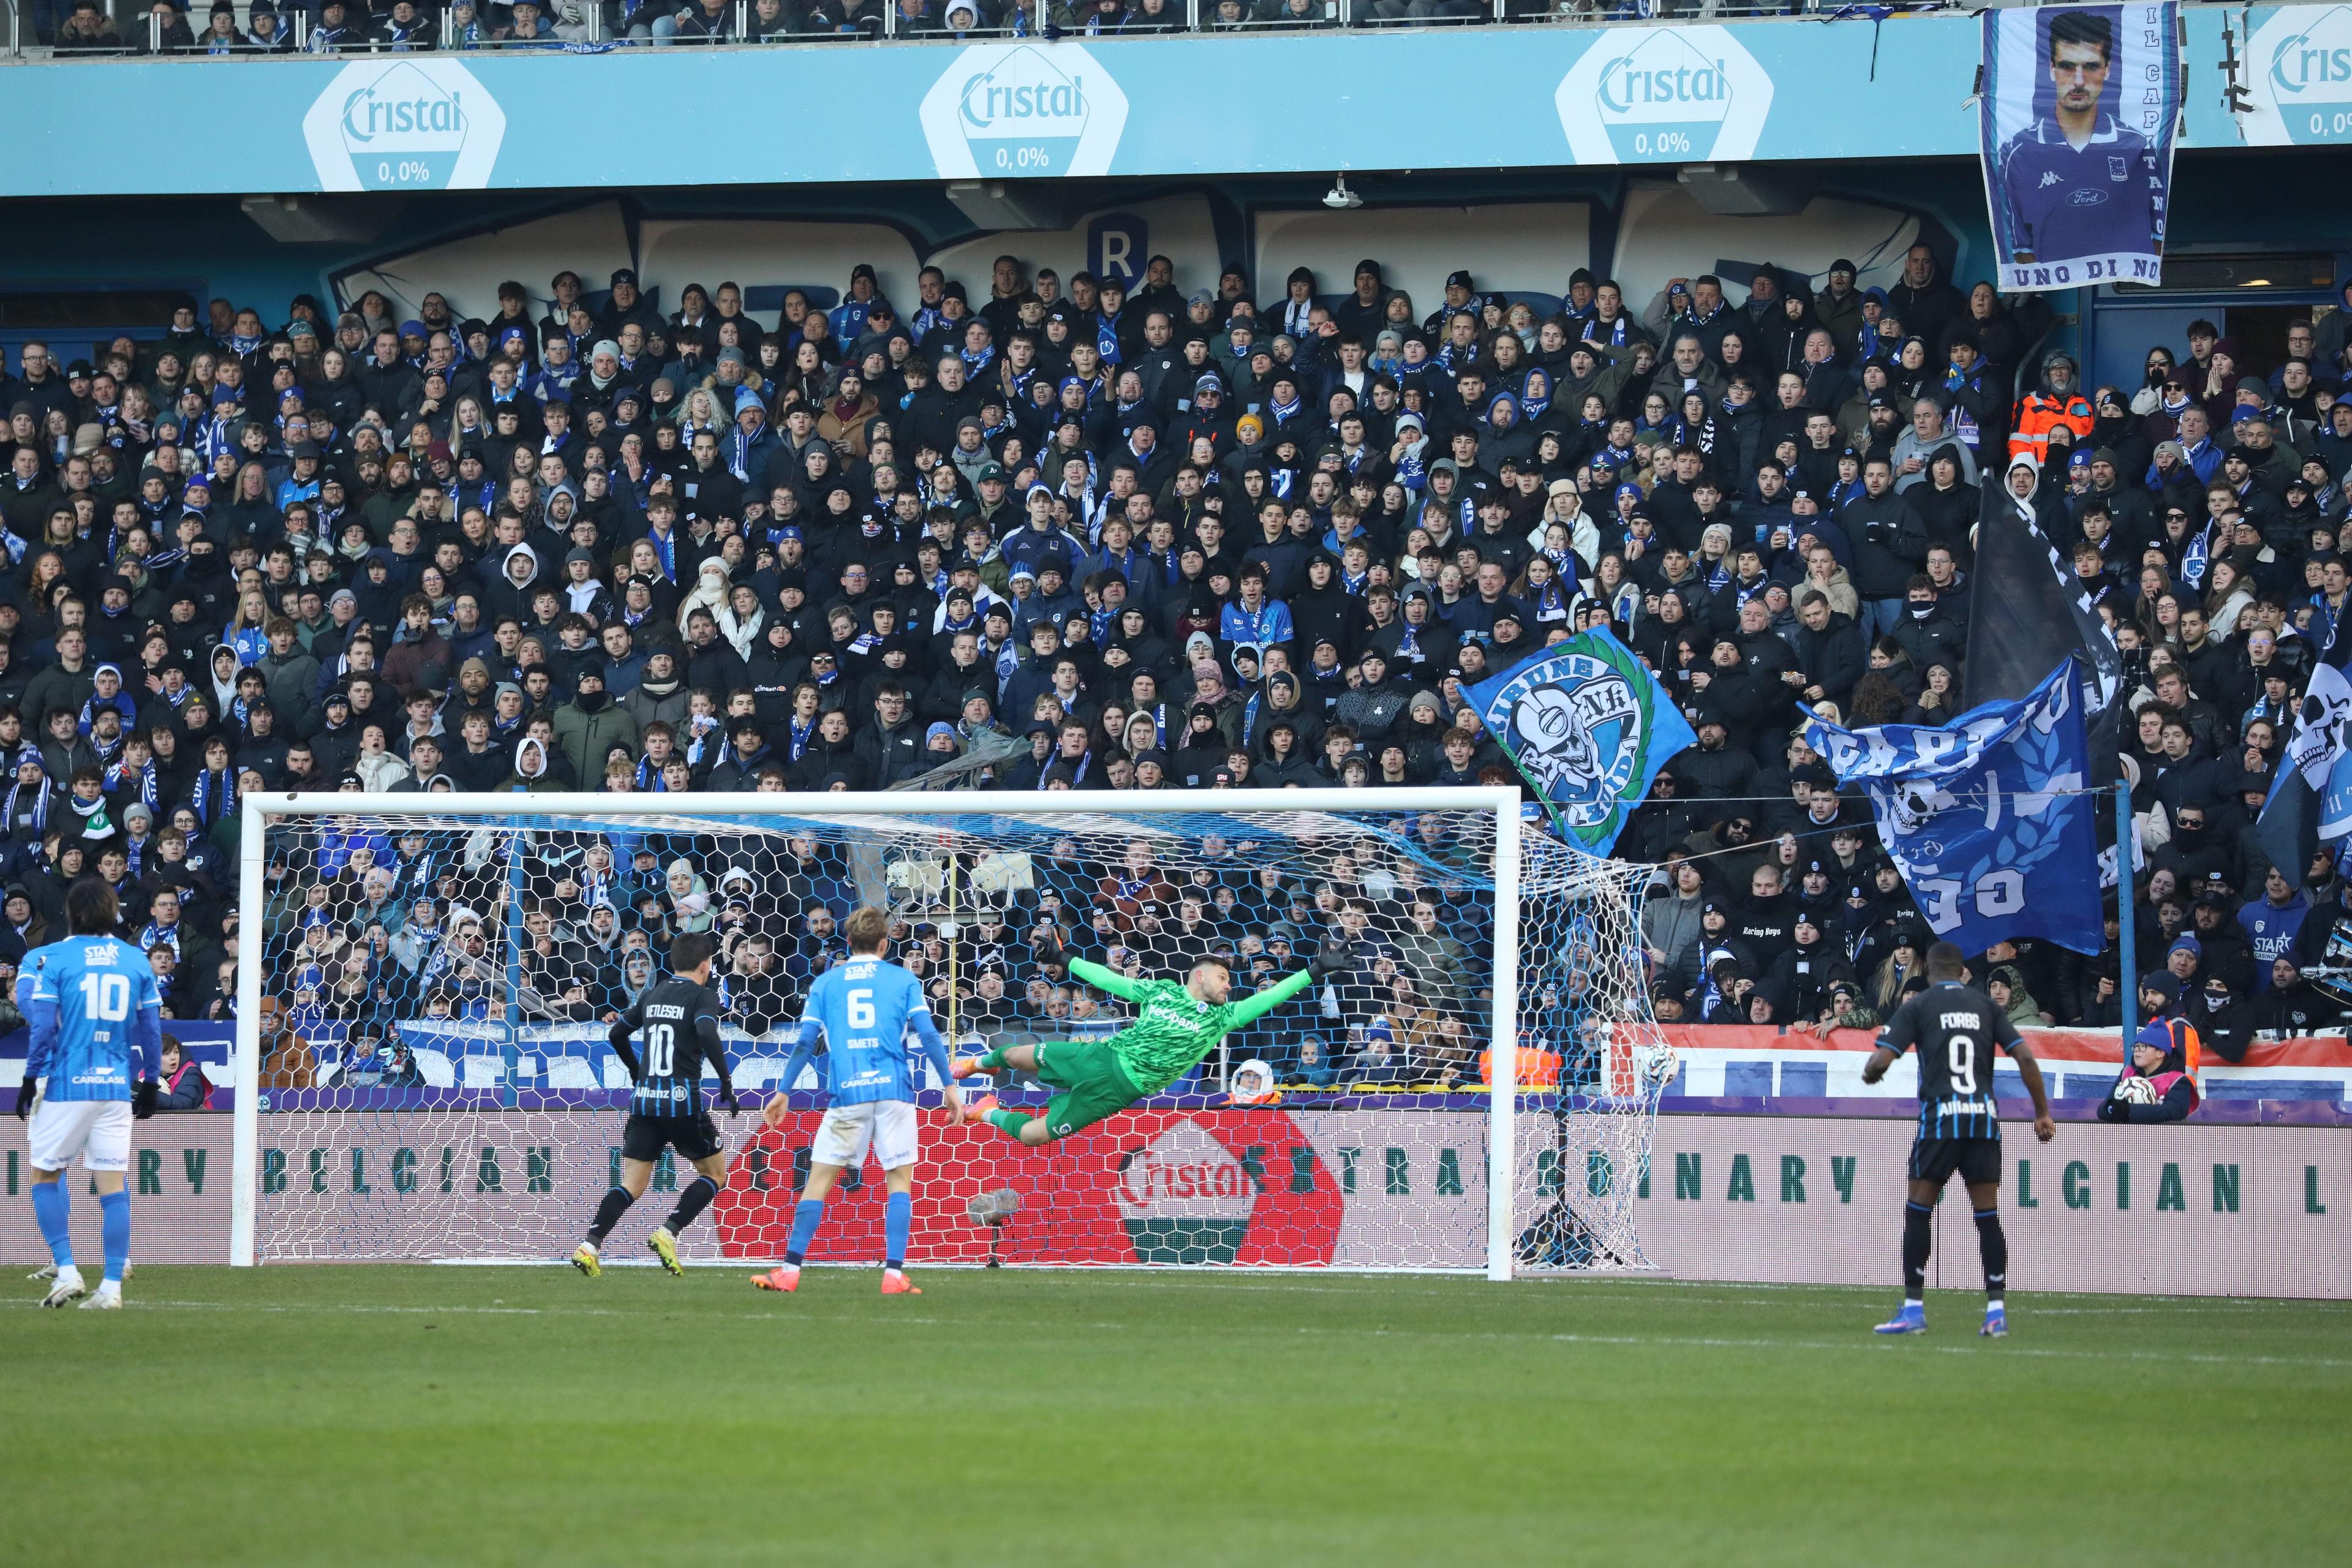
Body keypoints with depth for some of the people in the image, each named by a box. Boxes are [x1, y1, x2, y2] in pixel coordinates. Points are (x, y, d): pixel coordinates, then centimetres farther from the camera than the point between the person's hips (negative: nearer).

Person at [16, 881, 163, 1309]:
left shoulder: (55, 958, -4)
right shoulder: (136, 961, 6)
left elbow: (43, 1027, -7)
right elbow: (152, 1029, 9)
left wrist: (30, 1080, 0)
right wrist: (149, 1083, 18)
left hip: (66, 1085, -3)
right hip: (117, 1086, 3)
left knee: (46, 1175, 11)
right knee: (112, 1183, 3)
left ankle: (67, 1271, 2)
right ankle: (112, 1285, -1)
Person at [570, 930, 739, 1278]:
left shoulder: (652, 995, 15)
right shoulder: (703, 996, -3)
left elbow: (616, 1034, 22)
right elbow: (707, 1033, -21)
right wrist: (726, 1082, -15)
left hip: (644, 1102, 5)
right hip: (683, 1102, -5)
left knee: (631, 1186, 5)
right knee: (715, 1174, 13)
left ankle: (590, 1246, -16)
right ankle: (667, 1233, -7)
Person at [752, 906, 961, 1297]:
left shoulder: (826, 983, 11)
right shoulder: (903, 979, 7)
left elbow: (806, 1042, 6)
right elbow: (928, 1034, 0)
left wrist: (783, 1092, 12)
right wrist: (950, 1085, 3)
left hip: (847, 1093, 1)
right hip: (895, 1089, -1)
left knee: (819, 1178, 5)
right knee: (900, 1180, 6)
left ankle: (790, 1270, 0)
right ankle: (894, 1273, -5)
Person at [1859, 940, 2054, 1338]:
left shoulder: (1918, 1006, 4)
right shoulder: (1985, 1005, 12)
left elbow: (1880, 1061, -4)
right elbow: (2025, 1057, 4)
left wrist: (1868, 1074, 20)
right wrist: (2043, 1114, 10)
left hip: (1939, 1116, -3)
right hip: (1984, 1118, 3)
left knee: (1918, 1212, 5)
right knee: (1988, 1216, 6)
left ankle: (1914, 1309, 2)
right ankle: (1997, 1310, 1)